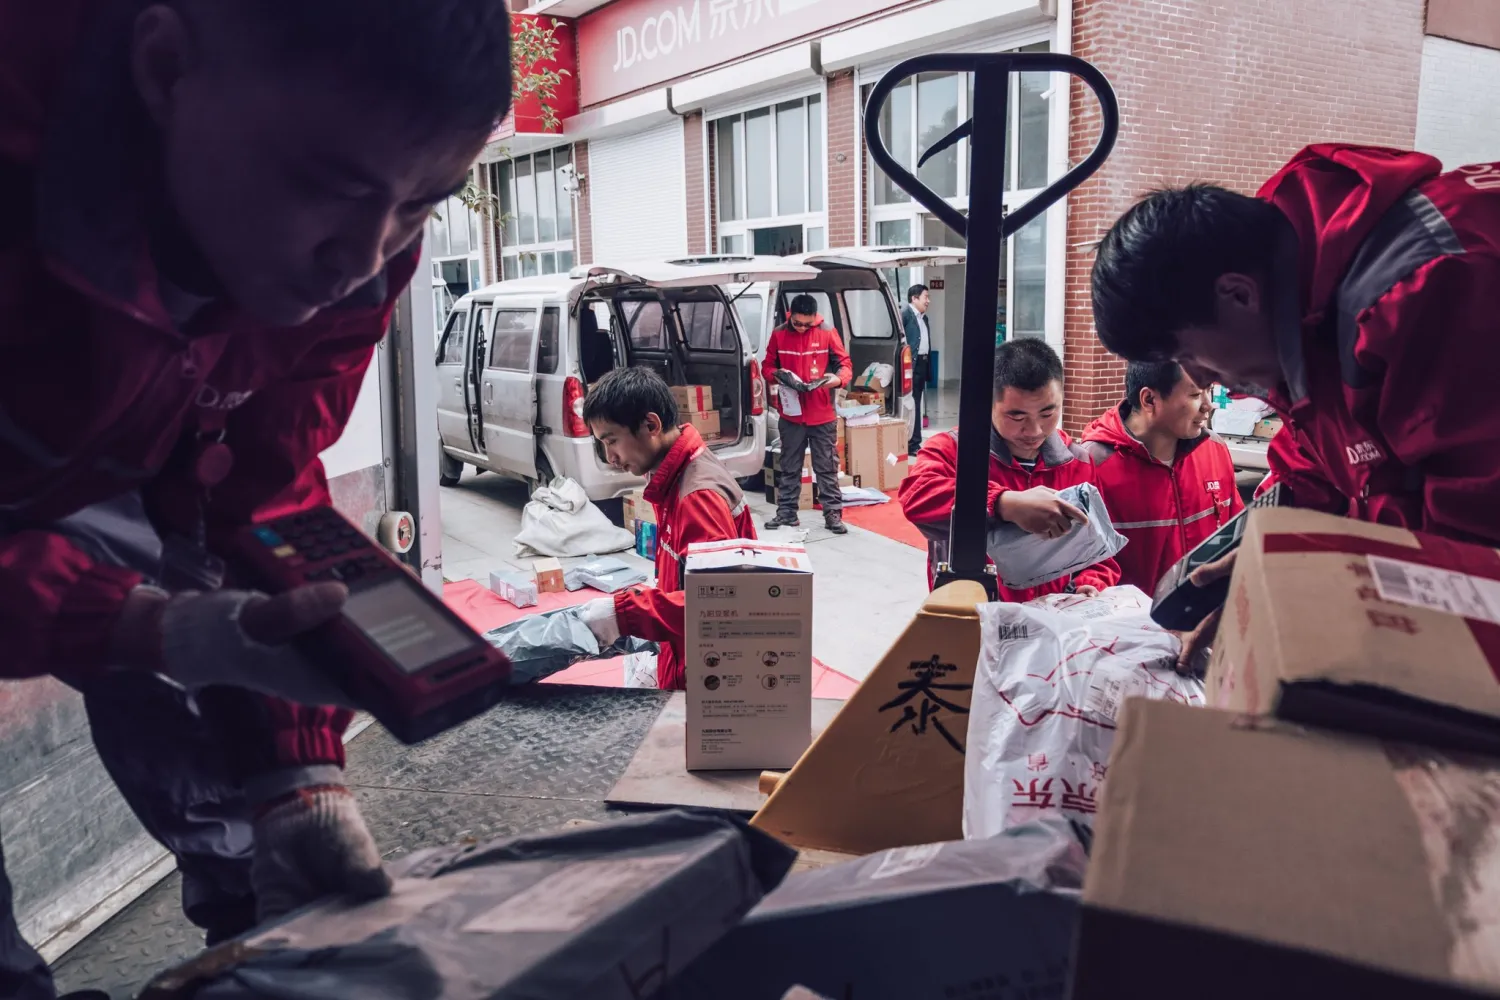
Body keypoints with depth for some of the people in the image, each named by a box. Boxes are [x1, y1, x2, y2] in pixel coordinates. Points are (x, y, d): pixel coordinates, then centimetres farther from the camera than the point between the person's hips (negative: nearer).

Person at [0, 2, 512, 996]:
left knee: (222, 762, 1)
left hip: (98, 488, 3)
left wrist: (297, 771, -20)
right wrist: (162, 630, -46)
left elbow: (266, 501, -17)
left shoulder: (342, 246, -25)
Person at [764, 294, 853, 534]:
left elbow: (845, 363, 1)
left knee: (827, 467, 5)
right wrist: (779, 376, -15)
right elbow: (768, 367, 7)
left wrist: (839, 379, -20)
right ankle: (786, 512, 21)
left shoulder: (827, 333, -4)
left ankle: (833, 514, 11)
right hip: (791, 414, 1)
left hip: (822, 414, -1)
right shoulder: (778, 335, 0)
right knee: (789, 467, 11)